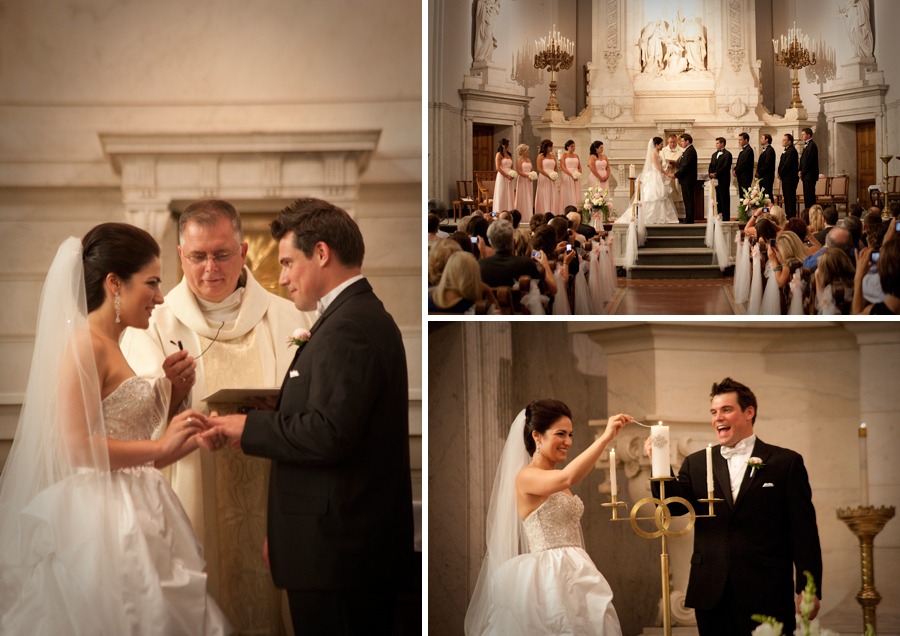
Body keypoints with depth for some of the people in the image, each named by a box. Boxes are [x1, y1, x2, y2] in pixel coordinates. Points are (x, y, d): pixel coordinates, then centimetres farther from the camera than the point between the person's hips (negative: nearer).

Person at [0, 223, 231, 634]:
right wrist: (161, 447, -17)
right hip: (102, 522, -9)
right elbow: (75, 446, -20)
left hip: (133, 519, 9)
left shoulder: (109, 347, 18)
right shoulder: (84, 344, -11)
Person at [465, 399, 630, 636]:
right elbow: (567, 478, -29)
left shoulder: (554, 480, 19)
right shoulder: (526, 476, -9)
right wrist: (605, 438, -29)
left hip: (577, 574, 8)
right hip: (551, 577, -8)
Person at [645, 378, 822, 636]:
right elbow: (674, 506, -2)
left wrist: (808, 590, -6)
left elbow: (804, 531, 0)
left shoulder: (785, 462, 4)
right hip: (711, 598, 3)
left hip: (765, 596, -3)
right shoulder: (696, 463, 13)